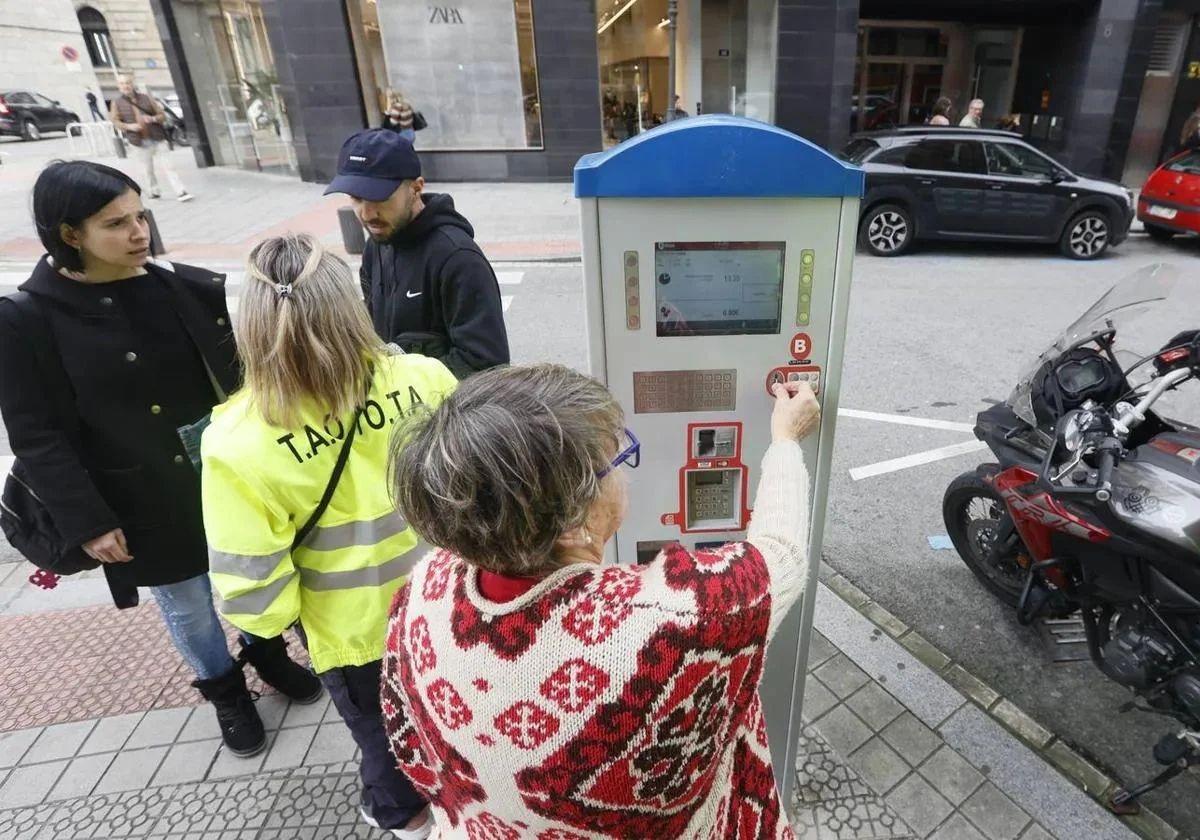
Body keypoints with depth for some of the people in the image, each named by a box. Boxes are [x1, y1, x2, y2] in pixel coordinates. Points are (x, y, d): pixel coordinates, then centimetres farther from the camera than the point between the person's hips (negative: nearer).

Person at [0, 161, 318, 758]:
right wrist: (86, 521, -13)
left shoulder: (180, 287, -6)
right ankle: (224, 688, 44)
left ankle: (266, 652, 49)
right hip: (147, 504, -2)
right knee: (188, 605, 18)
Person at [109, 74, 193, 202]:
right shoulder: (117, 103, 6)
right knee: (149, 169, 6)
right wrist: (129, 126, -15)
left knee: (167, 166, -7)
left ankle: (181, 192, -13)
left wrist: (153, 119, -13)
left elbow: (162, 116, 7)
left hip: (157, 138, 0)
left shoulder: (146, 98, 8)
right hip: (140, 141, 0)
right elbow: (116, 121, 4)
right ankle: (154, 191, 19)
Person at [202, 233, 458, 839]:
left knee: (377, 723, 29)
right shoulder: (423, 380, -24)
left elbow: (251, 584, -22)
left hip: (351, 628, -2)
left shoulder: (238, 444, -29)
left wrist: (281, 618, 0)